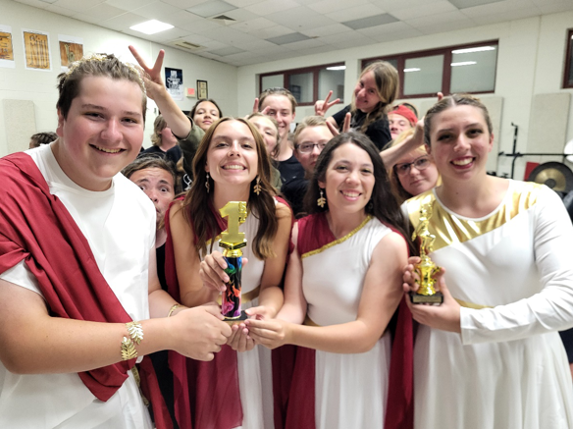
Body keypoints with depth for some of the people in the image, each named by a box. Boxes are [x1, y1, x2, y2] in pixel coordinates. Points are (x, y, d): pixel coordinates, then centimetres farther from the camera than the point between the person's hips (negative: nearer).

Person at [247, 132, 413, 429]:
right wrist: (269, 329, -33)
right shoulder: (301, 231, -6)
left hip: (364, 370, -3)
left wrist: (291, 334, -36)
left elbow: (366, 333, -23)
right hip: (309, 365, 4)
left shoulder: (389, 243, -21)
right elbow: (294, 306, -10)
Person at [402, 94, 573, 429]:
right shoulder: (413, 213, -6)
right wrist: (411, 290, -16)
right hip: (448, 372, 1)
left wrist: (465, 322, -19)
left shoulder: (538, 201, -9)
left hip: (528, 369, 0)